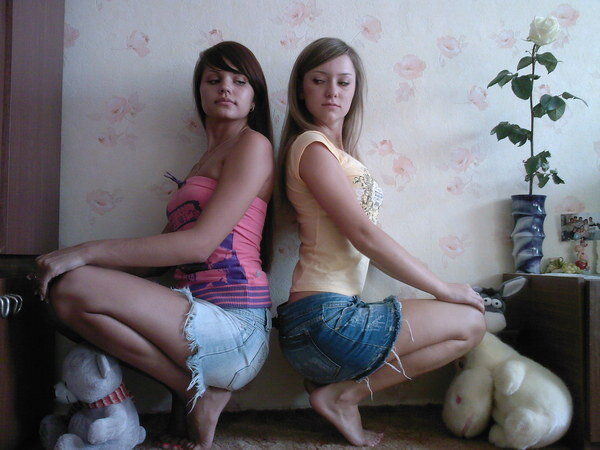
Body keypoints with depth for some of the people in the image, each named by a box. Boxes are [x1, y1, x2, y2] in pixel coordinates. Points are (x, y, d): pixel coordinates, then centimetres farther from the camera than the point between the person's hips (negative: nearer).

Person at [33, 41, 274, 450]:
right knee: (62, 287, 3)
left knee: (73, 287, -19)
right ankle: (200, 387, 2)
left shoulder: (254, 145, -3)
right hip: (199, 313, 9)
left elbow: (200, 243, -15)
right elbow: (163, 250, 16)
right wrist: (71, 261, 5)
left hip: (234, 324, -9)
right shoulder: (206, 161, 23)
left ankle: (199, 393, -6)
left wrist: (87, 253, -14)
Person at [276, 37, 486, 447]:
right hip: (324, 317, -9)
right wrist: (444, 288, -7)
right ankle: (344, 395, 1)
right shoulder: (312, 145, -9)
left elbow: (364, 239, 14)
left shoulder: (337, 151, 19)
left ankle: (333, 387, 10)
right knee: (470, 323, 0)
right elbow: (364, 235, -15)